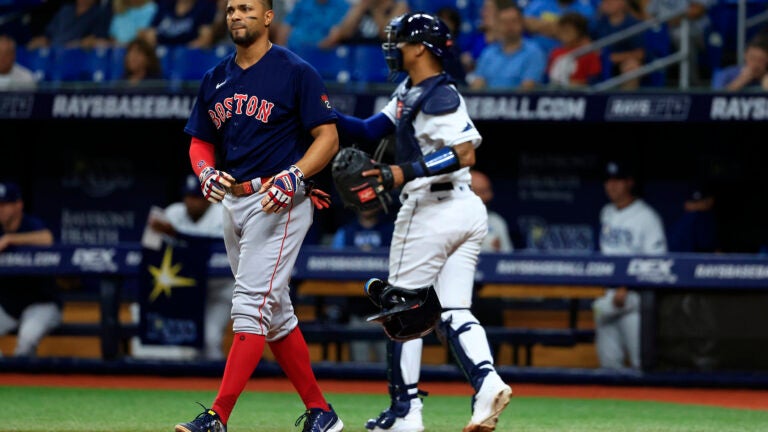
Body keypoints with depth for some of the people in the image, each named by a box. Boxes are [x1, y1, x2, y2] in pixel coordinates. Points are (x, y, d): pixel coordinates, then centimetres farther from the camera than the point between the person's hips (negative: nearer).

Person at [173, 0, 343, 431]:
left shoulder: (296, 72, -6)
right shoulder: (216, 79, 14)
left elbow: (328, 138, -7)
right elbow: (200, 142, 19)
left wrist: (294, 175, -22)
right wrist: (206, 172, -3)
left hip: (279, 202, -8)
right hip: (233, 202, 8)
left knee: (252, 306, -15)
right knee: (276, 314, 12)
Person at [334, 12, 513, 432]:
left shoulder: (439, 97, -15)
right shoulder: (409, 92, 15)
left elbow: (465, 153, -25)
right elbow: (370, 130, 15)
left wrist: (406, 173, -31)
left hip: (431, 209, -10)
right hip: (467, 209, 10)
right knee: (452, 311, 6)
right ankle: (487, 381, -15)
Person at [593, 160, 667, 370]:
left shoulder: (646, 217, -9)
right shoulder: (606, 213, 14)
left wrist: (626, 290, -19)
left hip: (633, 296, -7)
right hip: (607, 296, 7)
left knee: (640, 360, -9)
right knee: (609, 360, 6)